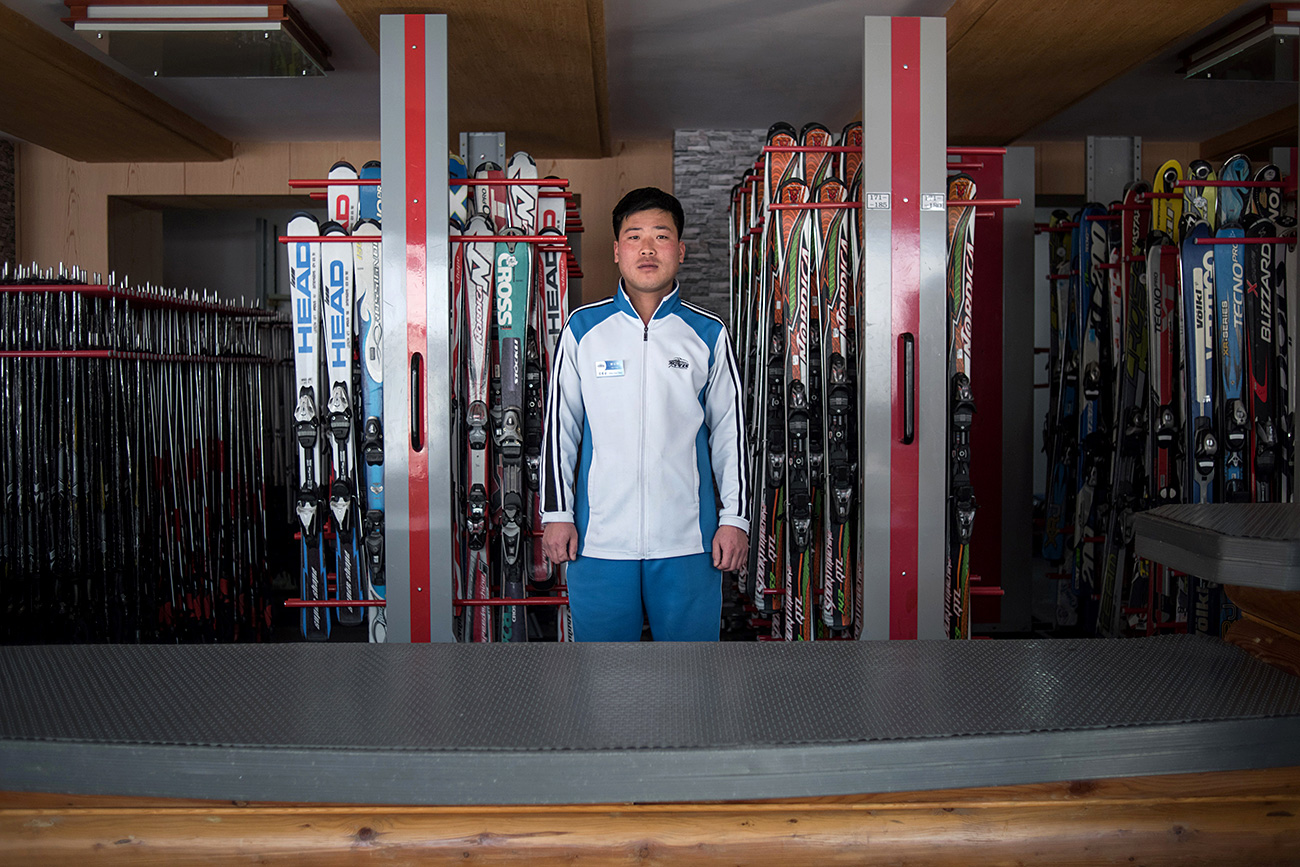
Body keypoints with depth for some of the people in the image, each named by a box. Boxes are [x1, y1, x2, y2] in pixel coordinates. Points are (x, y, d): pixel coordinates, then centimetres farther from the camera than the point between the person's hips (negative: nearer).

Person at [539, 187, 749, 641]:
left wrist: (736, 518, 4)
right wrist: (557, 513, 3)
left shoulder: (709, 334, 5)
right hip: (599, 538, 0)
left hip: (687, 540, 0)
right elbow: (558, 427, 7)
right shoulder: (583, 328, 4)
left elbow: (731, 433, 8)